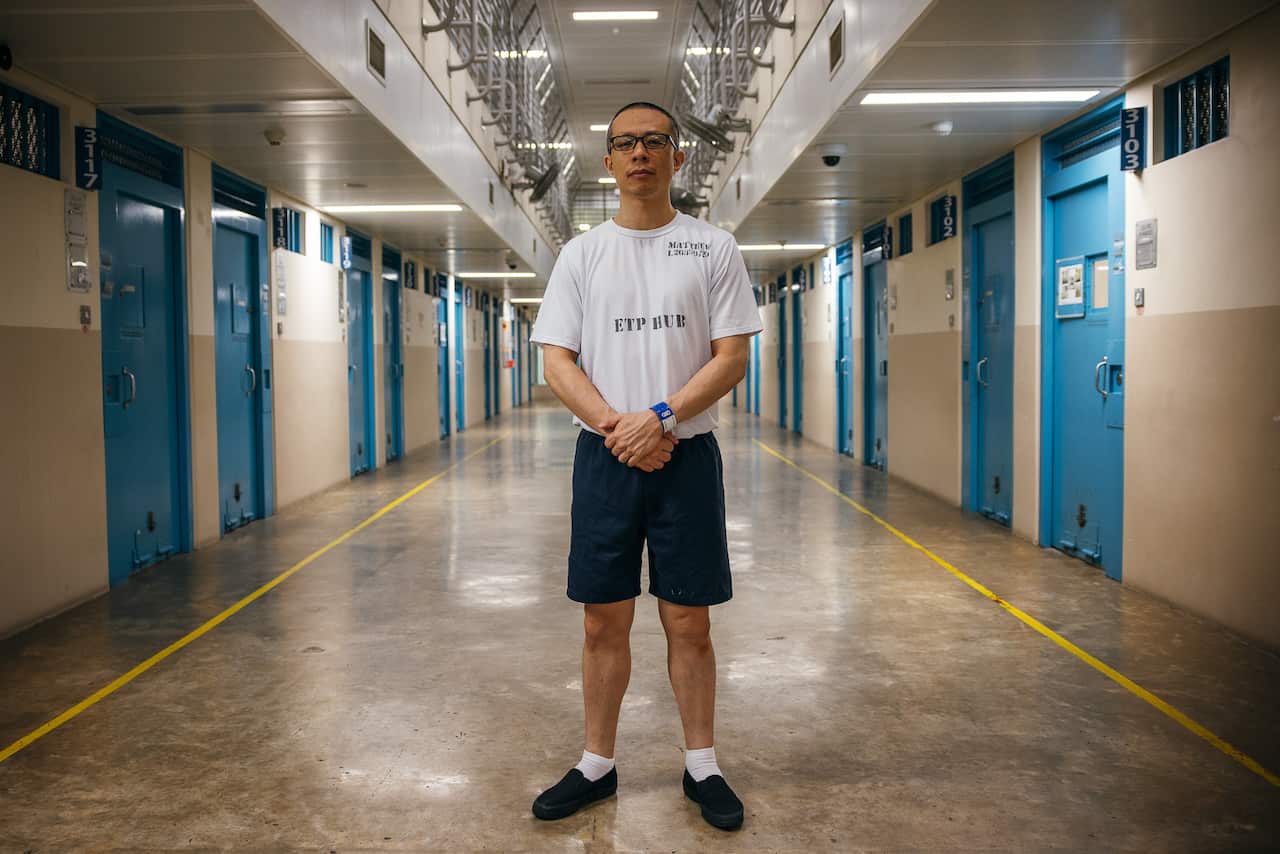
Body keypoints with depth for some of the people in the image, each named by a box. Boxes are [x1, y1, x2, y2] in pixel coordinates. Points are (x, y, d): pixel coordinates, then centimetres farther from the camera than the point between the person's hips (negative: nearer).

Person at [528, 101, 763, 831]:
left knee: (689, 621, 6)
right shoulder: (581, 254, 7)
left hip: (687, 456, -1)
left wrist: (661, 418, -16)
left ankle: (702, 766, 22)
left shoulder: (714, 248, 3)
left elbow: (733, 357, -4)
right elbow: (557, 360, 2)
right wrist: (615, 426, -13)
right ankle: (598, 764, 24)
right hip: (604, 457, 2)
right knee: (605, 620, 9)